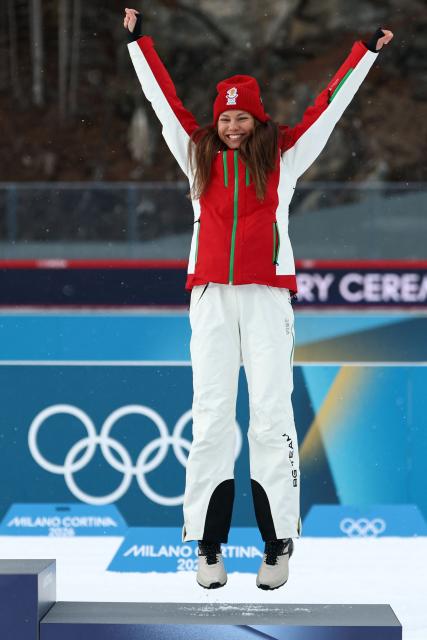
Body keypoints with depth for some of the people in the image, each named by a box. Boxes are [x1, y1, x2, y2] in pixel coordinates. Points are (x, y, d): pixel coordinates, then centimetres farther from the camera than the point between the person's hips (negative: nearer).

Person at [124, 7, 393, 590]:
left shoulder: (284, 157, 10)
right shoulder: (199, 155, 14)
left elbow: (329, 105, 15)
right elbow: (163, 97, 21)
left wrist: (368, 50, 17)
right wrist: (138, 38, 25)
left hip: (267, 295, -1)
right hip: (211, 297, 2)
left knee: (272, 414, -6)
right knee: (211, 416, -3)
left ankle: (279, 543, -3)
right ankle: (208, 545, -1)